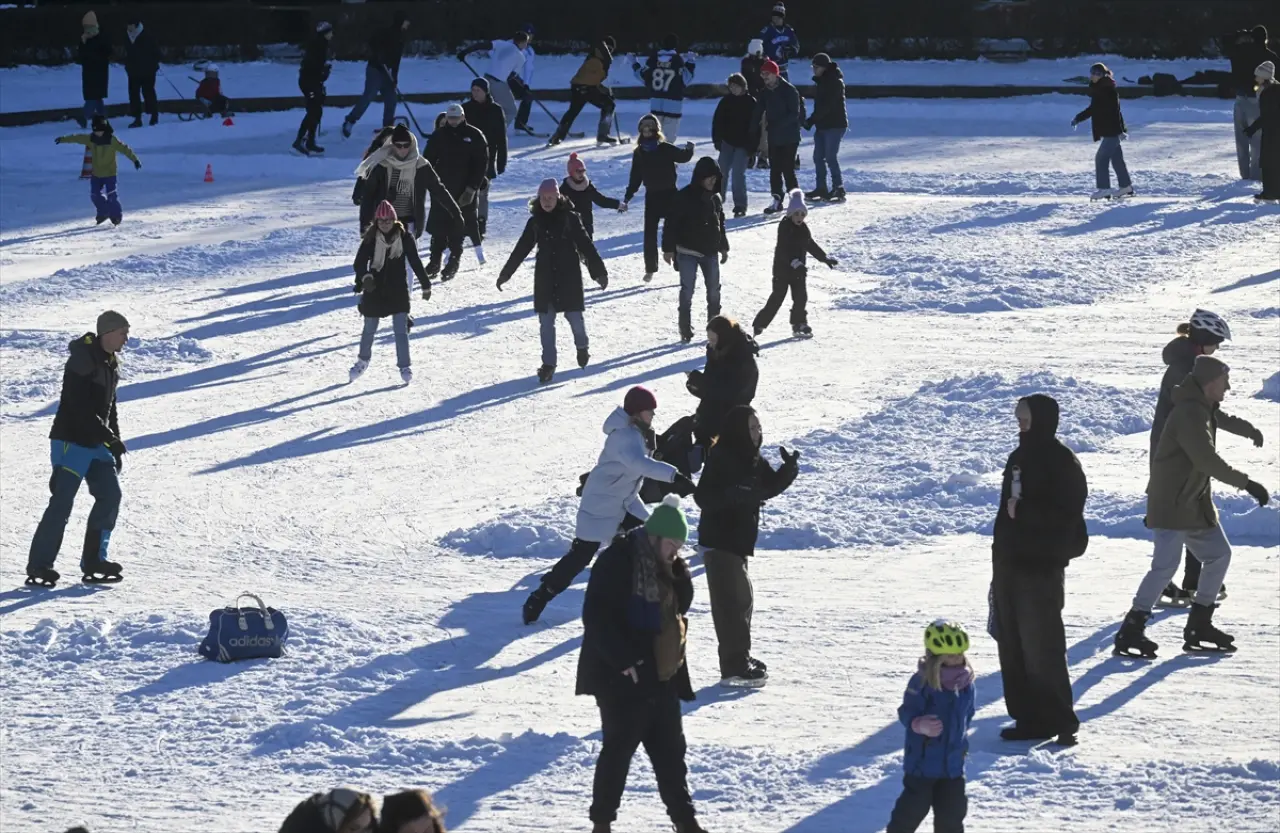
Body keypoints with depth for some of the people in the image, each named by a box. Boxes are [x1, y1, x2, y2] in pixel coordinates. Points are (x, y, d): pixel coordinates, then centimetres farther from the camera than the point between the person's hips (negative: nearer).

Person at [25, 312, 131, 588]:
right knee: (62, 501, -11)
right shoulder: (82, 360, -17)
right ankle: (38, 567, -5)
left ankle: (93, 562, 7)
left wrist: (116, 446, 16)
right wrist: (111, 440, -22)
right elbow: (82, 409, -23)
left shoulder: (110, 364, 12)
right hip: (71, 441, -9)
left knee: (110, 495, 1)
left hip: (96, 444, 9)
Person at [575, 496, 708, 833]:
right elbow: (596, 616, -20)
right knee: (619, 748, -3)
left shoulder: (664, 566, 10)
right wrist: (625, 661, -22)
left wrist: (677, 570, -7)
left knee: (670, 748, 11)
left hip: (662, 678, 8)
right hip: (623, 678, -8)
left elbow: (682, 603, 10)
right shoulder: (617, 561, -15)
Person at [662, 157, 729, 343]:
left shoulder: (714, 198, 5)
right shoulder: (684, 197, -14)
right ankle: (686, 330, 5)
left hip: (710, 252, 5)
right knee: (687, 290, -2)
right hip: (688, 252, -5)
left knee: (714, 290, 9)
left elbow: (720, 223, 17)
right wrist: (668, 249, -14)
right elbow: (670, 223, -12)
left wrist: (723, 247, 21)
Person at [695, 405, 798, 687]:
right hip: (719, 540, -10)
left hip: (739, 539, 10)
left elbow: (771, 485, 16)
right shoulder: (721, 459, -18)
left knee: (742, 598, 18)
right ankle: (734, 667, -8)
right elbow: (703, 496, -23)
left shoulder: (752, 460, 9)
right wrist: (737, 494, -35)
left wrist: (789, 469, -2)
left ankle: (740, 657, 30)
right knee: (732, 601, -9)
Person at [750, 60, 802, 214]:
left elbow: (794, 114, -16)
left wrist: (777, 124, -25)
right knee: (775, 169, 7)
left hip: (789, 137, -6)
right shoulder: (765, 92, 8)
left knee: (788, 169, -8)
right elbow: (758, 113, 8)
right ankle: (777, 199, 14)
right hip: (773, 137, 6)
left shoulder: (788, 90, -11)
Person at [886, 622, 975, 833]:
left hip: (953, 763, 5)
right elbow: (906, 712, -19)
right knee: (913, 808, 0)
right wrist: (920, 724, -38)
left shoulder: (967, 685, 1)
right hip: (922, 760, -5)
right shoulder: (922, 682, -18)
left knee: (953, 810, 10)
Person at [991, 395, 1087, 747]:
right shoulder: (1019, 458, 14)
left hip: (1041, 569, -8)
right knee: (1013, 648, 9)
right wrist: (1000, 565, 17)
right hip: (1009, 565, 8)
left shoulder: (1061, 462, -10)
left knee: (1042, 649, -9)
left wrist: (1023, 511, -20)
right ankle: (1029, 717, 15)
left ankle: (1060, 721, -2)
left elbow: (1065, 516, -18)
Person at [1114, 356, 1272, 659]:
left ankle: (1198, 626, 18)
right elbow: (1207, 460, -27)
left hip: (1195, 503, 11)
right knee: (1166, 563, -16)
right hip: (1171, 504, -11)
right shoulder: (1190, 412, -21)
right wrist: (1246, 483, -24)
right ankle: (1130, 632, -13)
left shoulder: (1203, 410, 11)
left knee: (1219, 554, 11)